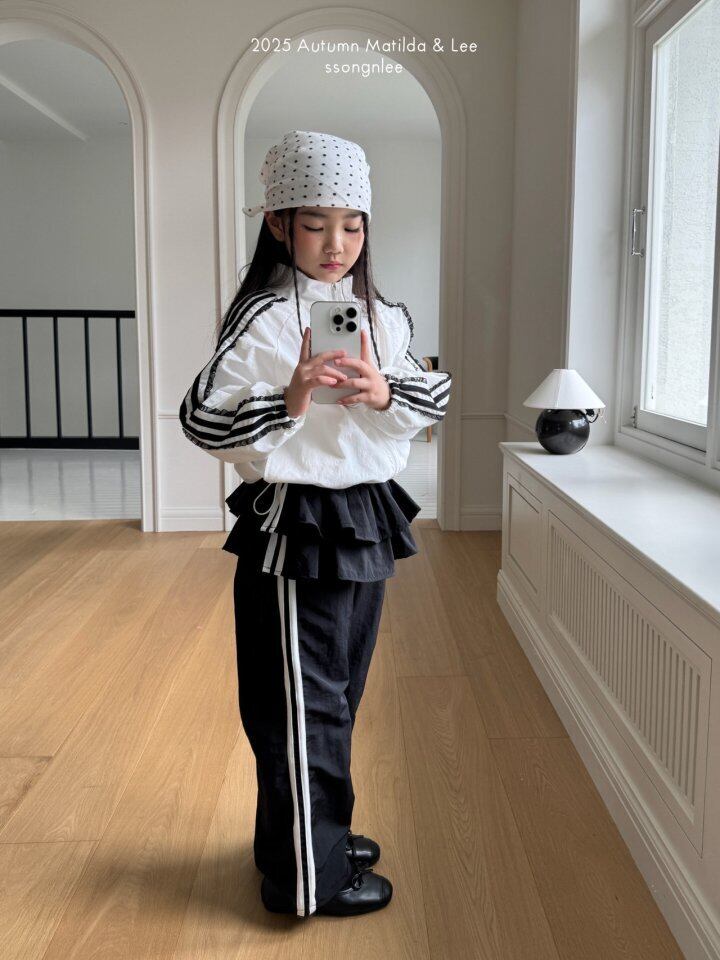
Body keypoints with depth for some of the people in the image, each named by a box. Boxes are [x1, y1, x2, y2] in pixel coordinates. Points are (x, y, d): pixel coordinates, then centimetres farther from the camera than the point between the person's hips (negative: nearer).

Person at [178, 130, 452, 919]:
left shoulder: (380, 316, 9)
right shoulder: (264, 318, -12)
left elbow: (436, 398, 4)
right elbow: (201, 417, -17)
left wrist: (385, 393, -16)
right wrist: (290, 402, -30)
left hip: (365, 521, 8)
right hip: (293, 528, -8)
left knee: (339, 693, 20)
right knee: (301, 703, 3)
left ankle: (318, 832, 40)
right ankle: (308, 876, 21)